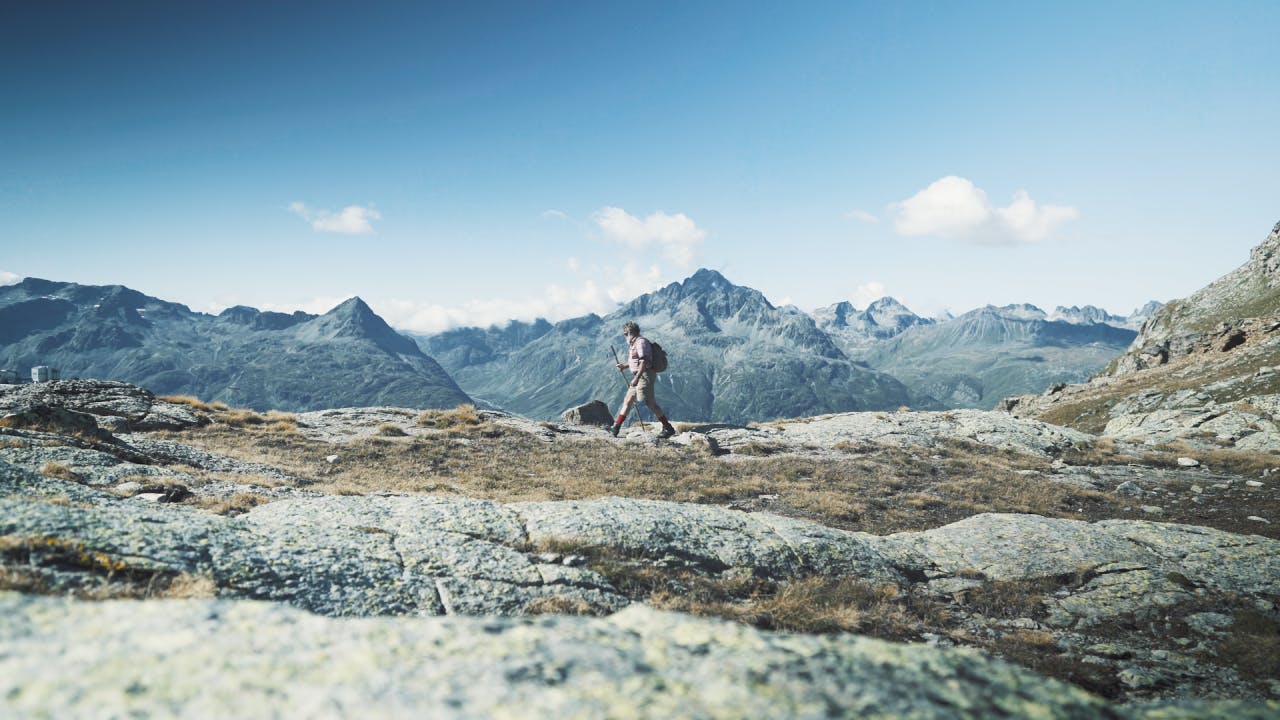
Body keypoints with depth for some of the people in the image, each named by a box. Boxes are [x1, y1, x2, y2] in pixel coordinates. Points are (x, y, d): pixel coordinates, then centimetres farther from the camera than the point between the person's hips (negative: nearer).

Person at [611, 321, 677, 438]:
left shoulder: (641, 342, -12)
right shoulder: (635, 344, 19)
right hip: (640, 377, 10)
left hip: (645, 375, -10)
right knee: (627, 401, 10)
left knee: (650, 402, -12)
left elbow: (644, 361, -22)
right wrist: (625, 365, 22)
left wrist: (636, 377, -26)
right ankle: (616, 427, 13)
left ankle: (668, 428, -8)